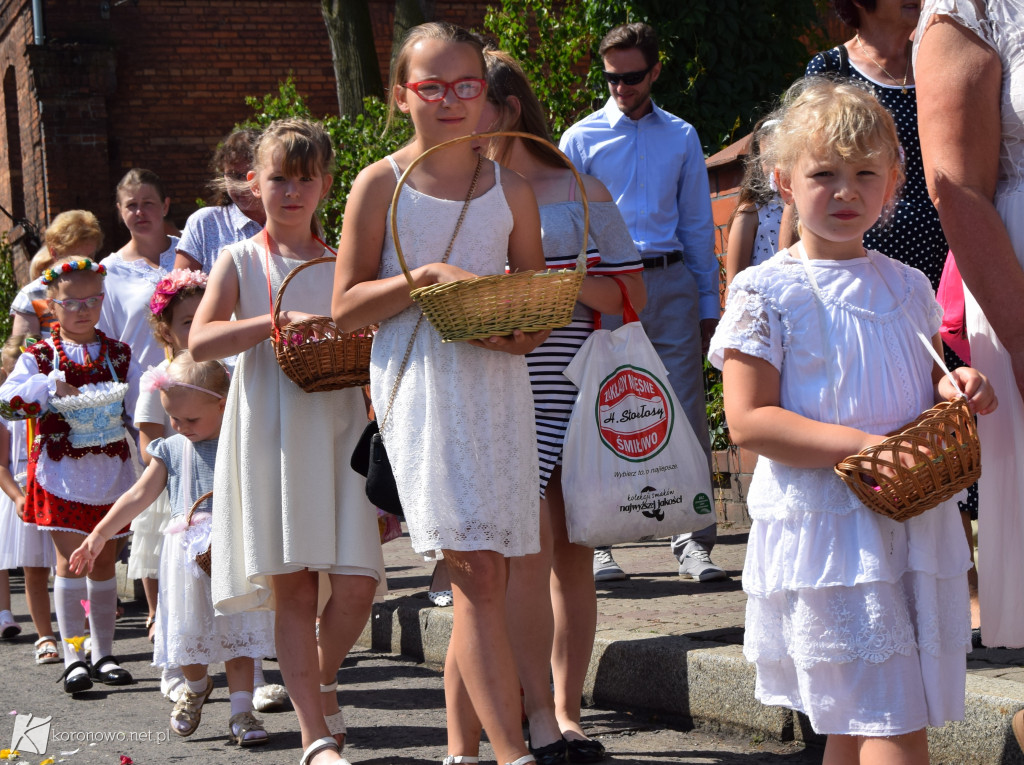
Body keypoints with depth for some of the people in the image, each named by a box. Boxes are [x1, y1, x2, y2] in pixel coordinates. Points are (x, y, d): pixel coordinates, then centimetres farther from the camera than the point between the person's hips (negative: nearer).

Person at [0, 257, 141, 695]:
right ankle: (72, 656, -5)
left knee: (103, 561, 9)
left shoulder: (119, 355, 8)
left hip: (111, 473, 3)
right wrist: (50, 384, -20)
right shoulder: (40, 356, 1)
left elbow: (139, 413, 10)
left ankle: (103, 654, 17)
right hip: (61, 473, -3)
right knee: (70, 558, -9)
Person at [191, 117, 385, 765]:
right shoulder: (242, 262, 6)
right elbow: (199, 341, -9)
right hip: (271, 437, -2)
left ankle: (321, 683, 24)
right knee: (292, 586, -2)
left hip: (340, 435, 2)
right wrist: (278, 322, -20)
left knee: (358, 582, -6)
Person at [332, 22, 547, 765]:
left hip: (498, 384, 4)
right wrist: (426, 275, -14)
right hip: (421, 385, -4)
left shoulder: (511, 190, 11)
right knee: (478, 568, -14)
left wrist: (523, 332, -7)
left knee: (483, 572, 7)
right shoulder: (381, 184, 2)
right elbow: (345, 306, -1)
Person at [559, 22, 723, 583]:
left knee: (685, 414, -3)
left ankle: (693, 541, 1)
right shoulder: (581, 139, 8)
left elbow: (697, 223, 14)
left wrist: (708, 305, 10)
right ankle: (594, 543, 7)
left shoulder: (682, 138, 13)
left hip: (671, 284, 1)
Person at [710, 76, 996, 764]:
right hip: (826, 530, -6)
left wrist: (953, 387, 0)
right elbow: (748, 421, -12)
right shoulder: (766, 292, -6)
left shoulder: (908, 286, 11)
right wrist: (863, 445, -22)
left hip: (917, 524, 6)